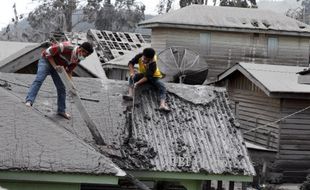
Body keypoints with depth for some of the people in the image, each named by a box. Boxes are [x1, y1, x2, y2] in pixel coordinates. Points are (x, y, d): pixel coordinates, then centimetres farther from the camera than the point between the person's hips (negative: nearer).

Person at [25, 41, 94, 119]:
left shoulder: (77, 59, -7)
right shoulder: (67, 47, -32)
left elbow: (69, 71, 4)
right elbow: (48, 52, -25)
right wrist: (55, 66, -28)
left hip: (58, 66, 7)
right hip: (47, 60, -7)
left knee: (61, 88, 5)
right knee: (39, 80, -25)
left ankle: (61, 110, 17)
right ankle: (29, 101, -33)